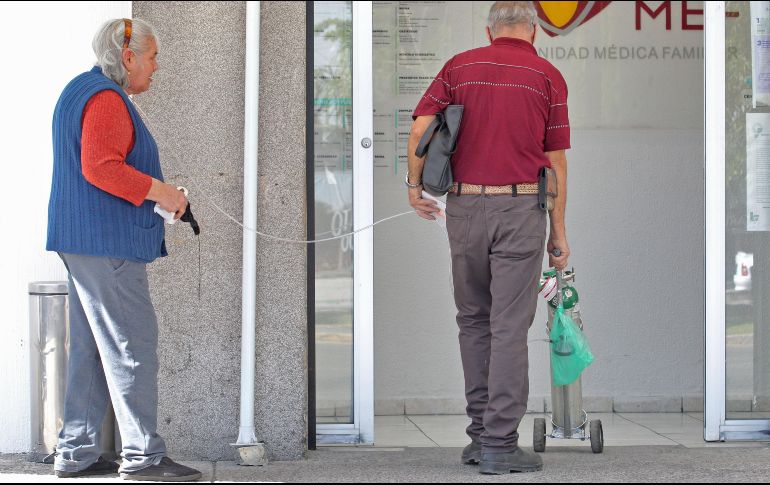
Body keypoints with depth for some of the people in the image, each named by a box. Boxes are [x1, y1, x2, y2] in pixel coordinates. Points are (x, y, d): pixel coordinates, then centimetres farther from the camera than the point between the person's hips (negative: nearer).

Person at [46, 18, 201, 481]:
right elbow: (100, 166, -24)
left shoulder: (79, 90, 21)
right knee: (133, 345, -8)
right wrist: (159, 191, -17)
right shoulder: (106, 98, -13)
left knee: (92, 348, 12)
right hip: (107, 243, -11)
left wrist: (154, 192, 20)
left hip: (82, 242, 11)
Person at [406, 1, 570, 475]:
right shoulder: (548, 76, 2)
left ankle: (481, 434, 17)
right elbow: (556, 162, 1)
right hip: (520, 209, -3)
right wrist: (559, 231, 7)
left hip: (464, 205, 3)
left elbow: (420, 129, -5)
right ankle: (501, 445, -3)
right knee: (510, 326, -2)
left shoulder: (459, 67, 7)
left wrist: (414, 185, 9)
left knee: (473, 320, 15)